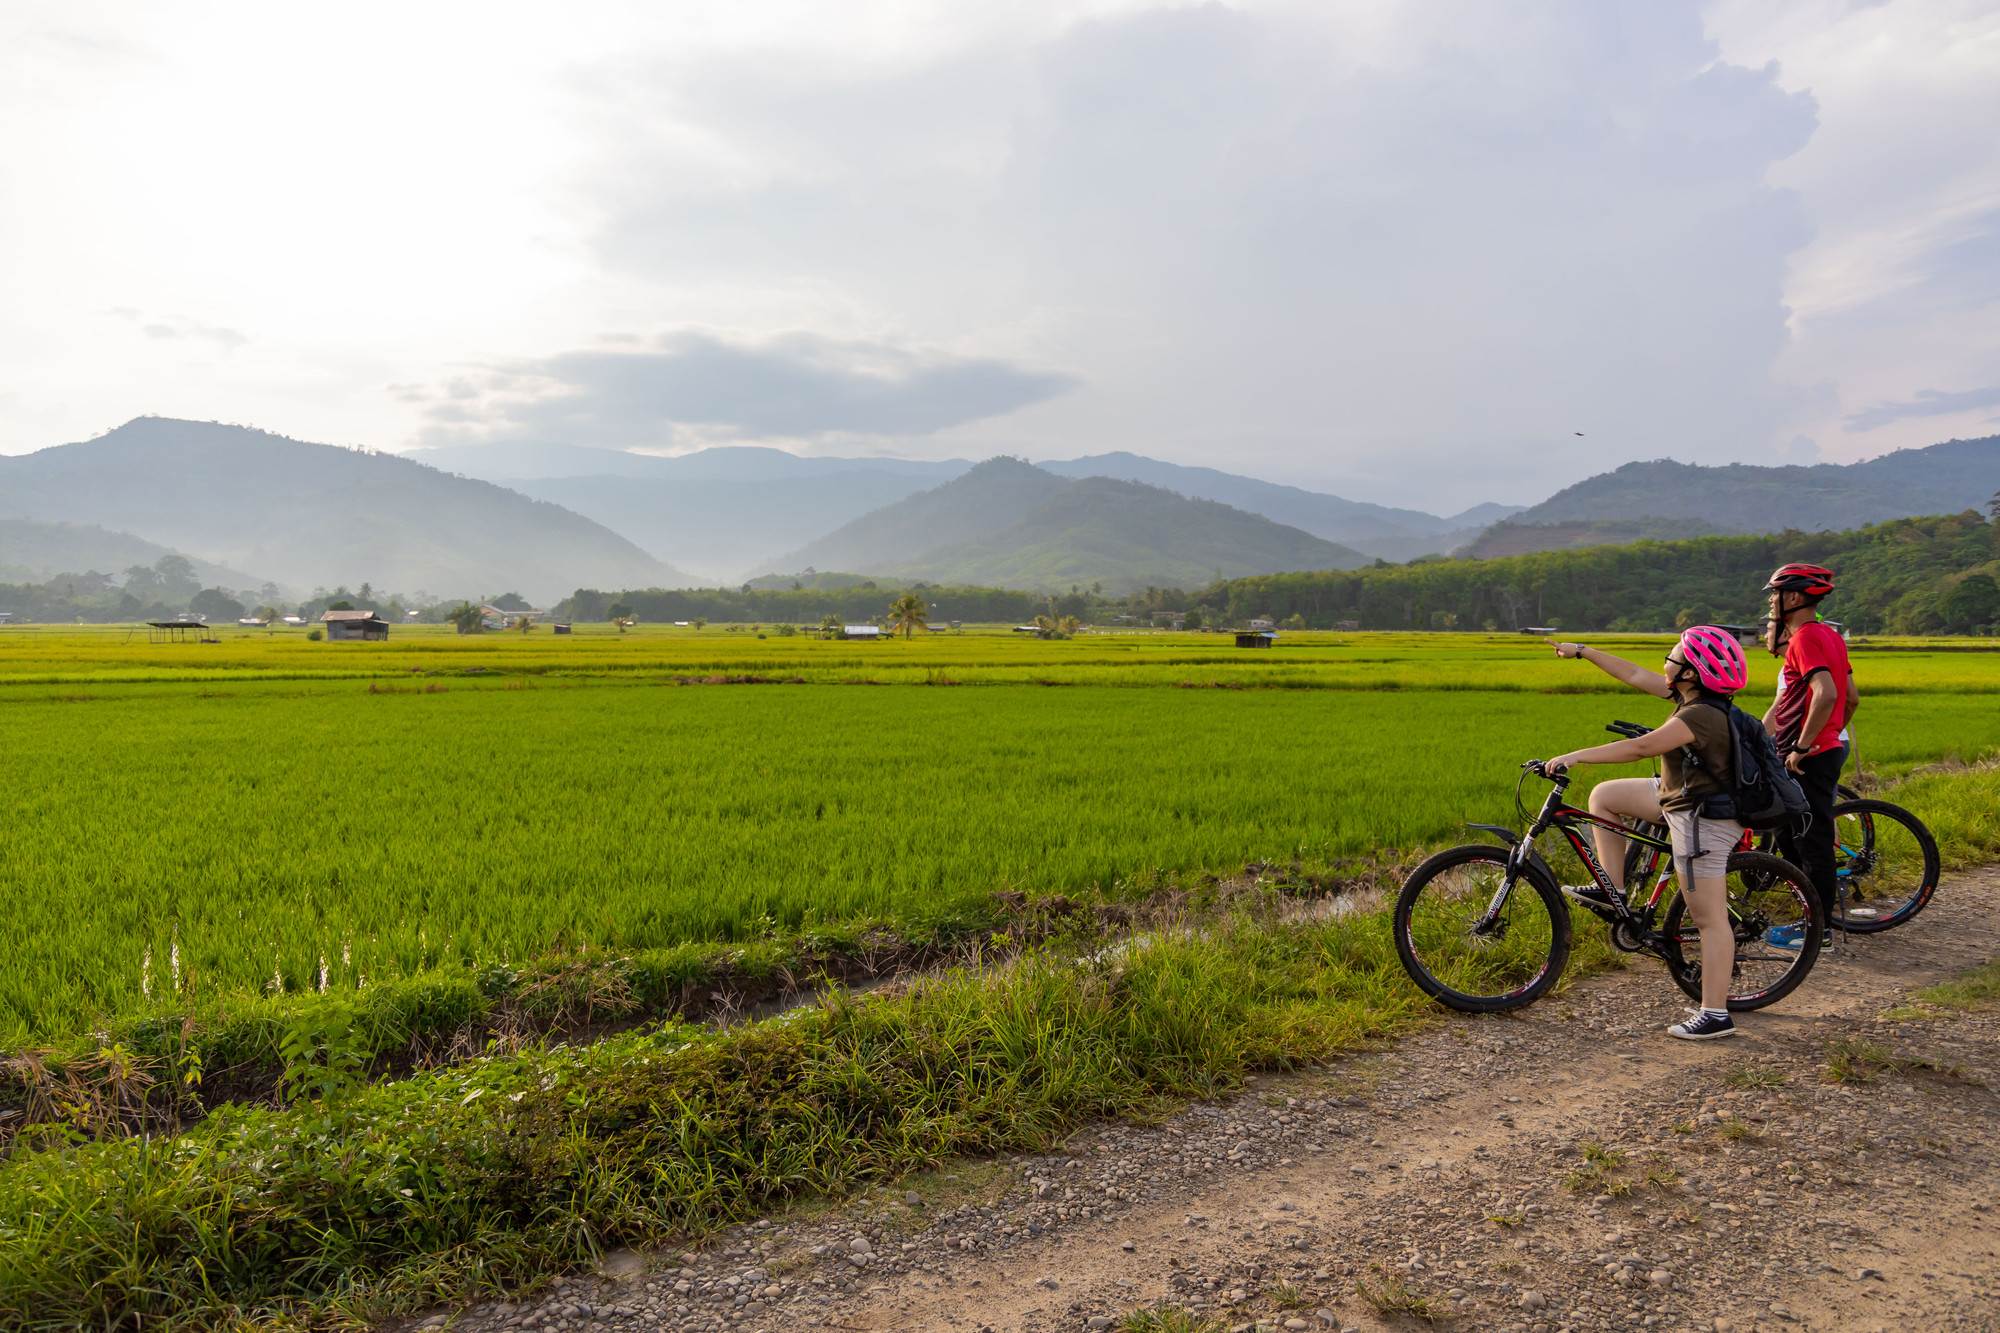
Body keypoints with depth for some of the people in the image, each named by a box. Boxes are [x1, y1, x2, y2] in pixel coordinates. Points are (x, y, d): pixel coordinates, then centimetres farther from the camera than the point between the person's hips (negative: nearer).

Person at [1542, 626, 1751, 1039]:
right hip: (1684, 800, 10)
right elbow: (1635, 675, 11)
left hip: (1703, 820, -10)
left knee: (1710, 918, -4)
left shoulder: (1701, 715, -26)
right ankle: (1612, 889, 21)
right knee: (1604, 796, 16)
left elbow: (1641, 747, -33)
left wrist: (1576, 756, -33)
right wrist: (1583, 652, 14)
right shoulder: (1694, 698, 3)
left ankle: (1715, 1015, 3)